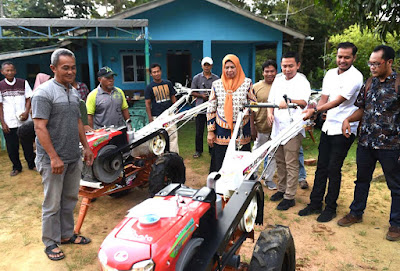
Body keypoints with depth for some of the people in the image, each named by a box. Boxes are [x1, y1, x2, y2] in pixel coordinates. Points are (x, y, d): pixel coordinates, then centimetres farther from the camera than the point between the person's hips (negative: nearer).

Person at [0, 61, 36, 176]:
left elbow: (29, 99, 6)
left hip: (24, 121, 0)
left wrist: (26, 112, -11)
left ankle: (32, 164, 23)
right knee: (12, 148, 7)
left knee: (28, 144, 6)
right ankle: (16, 167, 24)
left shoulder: (23, 83, 3)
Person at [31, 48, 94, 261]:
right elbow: (40, 127, -18)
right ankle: (51, 243, 21)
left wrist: (86, 146, 16)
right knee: (53, 204, 5)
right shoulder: (44, 92, -13)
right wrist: (54, 157, -21)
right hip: (52, 160, -7)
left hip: (74, 158, 7)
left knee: (70, 199, 17)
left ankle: (67, 235, 33)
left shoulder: (74, 92, 11)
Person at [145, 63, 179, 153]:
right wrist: (150, 119, -8)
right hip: (157, 117, -2)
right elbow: (148, 104, -1)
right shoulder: (149, 87, 0)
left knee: (173, 136, 2)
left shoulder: (168, 84, 9)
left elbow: (173, 98, 14)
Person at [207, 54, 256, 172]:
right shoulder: (216, 85, 4)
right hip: (221, 131, 1)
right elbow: (210, 110, 5)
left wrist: (252, 128, 3)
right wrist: (210, 132, 1)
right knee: (219, 165, 6)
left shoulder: (247, 83, 2)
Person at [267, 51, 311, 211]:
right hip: (277, 127, 7)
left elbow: (304, 102, -24)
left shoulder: (302, 82, -6)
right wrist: (270, 113, -1)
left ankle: (289, 197, 5)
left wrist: (290, 101, -45)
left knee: (291, 164, -4)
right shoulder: (278, 80, 14)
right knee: (279, 162, 15)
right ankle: (281, 189, 30)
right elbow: (271, 100, 20)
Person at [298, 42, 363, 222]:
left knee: (334, 169, -2)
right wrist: (311, 116, -5)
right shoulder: (330, 74, 11)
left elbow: (338, 101, -21)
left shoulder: (355, 77, -12)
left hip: (344, 130, -6)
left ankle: (330, 208, 14)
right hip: (328, 127, 6)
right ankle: (315, 204, 21)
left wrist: (315, 110, -30)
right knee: (321, 166, 10)